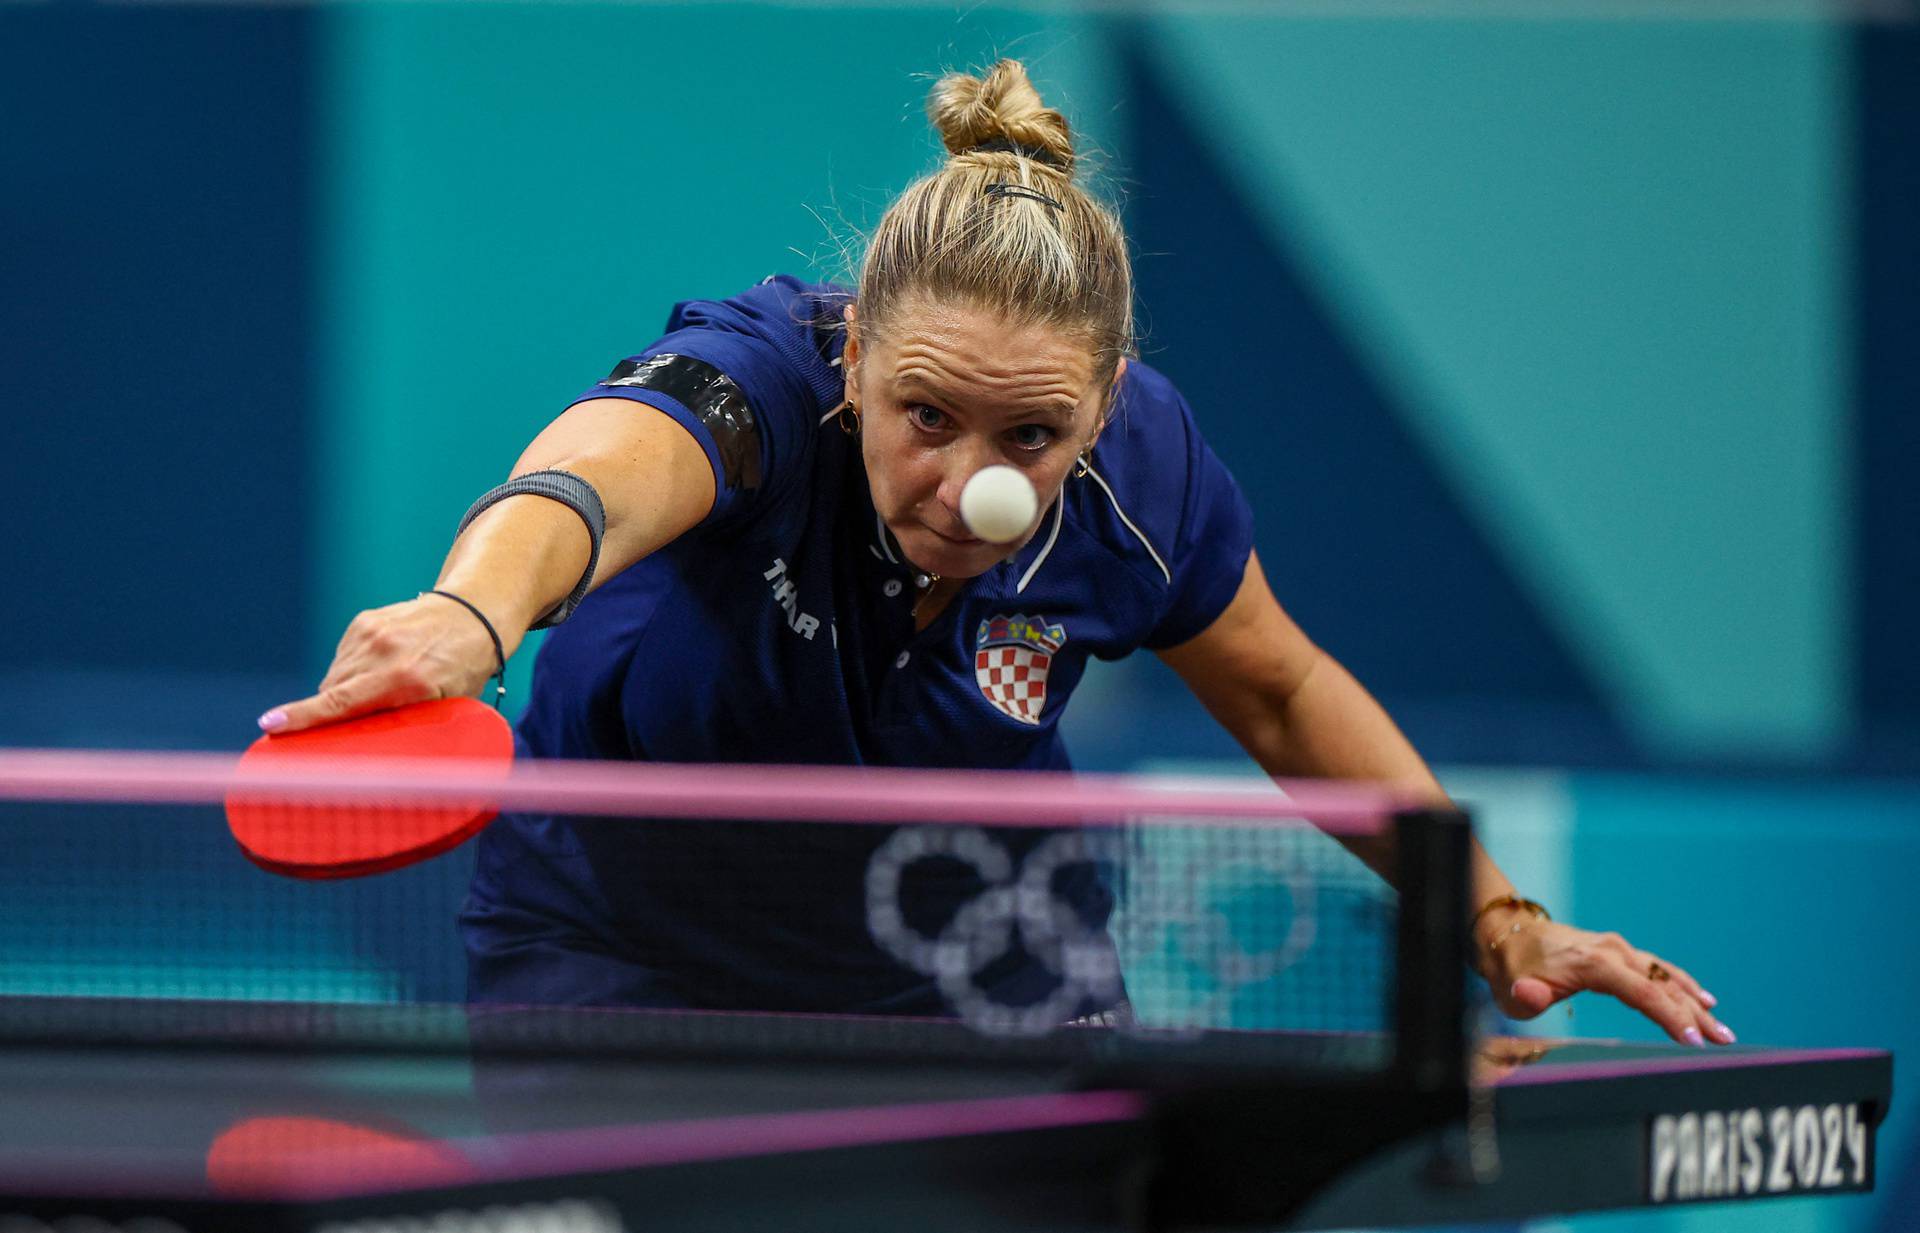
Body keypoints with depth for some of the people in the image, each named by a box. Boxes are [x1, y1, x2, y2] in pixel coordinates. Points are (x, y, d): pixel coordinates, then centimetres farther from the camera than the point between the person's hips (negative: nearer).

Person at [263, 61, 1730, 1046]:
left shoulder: (1140, 464, -21)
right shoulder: (763, 377, -34)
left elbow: (1281, 693, 1)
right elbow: (603, 472, -60)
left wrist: (1499, 920, -6)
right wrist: (473, 612, -82)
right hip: (627, 935, -3)